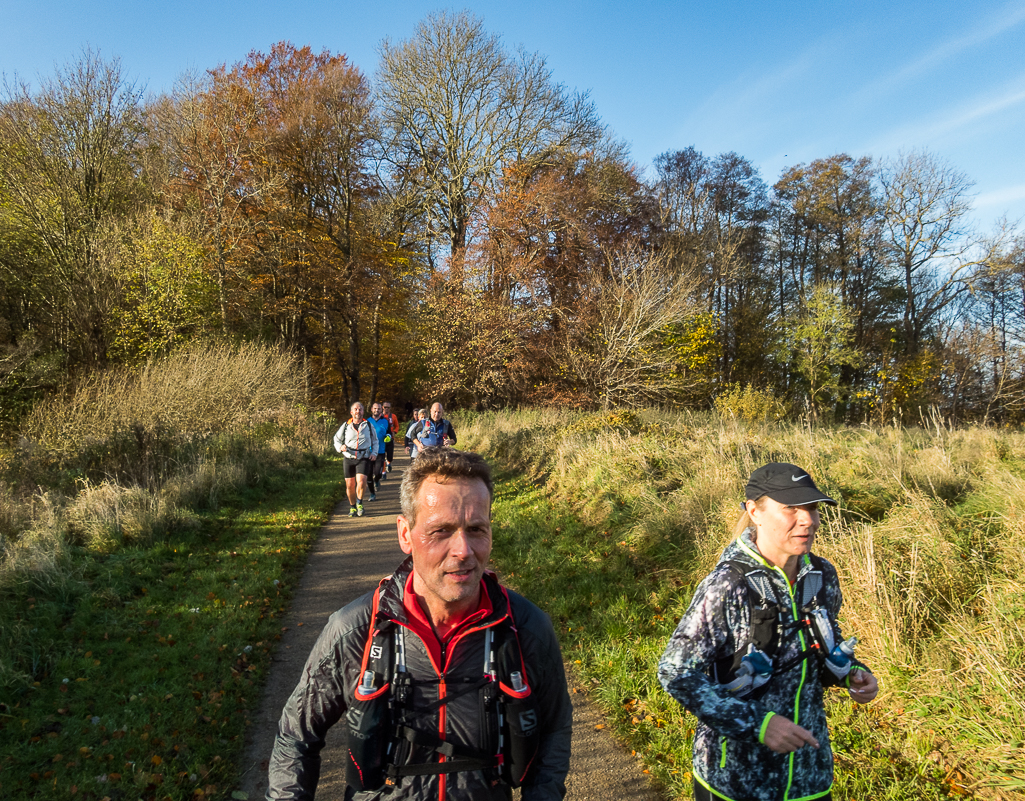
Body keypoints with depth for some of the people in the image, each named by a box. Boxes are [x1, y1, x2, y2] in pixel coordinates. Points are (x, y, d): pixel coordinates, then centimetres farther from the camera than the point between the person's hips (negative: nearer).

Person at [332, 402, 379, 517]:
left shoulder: (368, 425, 9)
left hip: (364, 458, -1)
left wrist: (374, 453, 4)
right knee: (350, 485, 3)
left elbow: (375, 441, 19)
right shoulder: (346, 425, 8)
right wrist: (340, 447, -5)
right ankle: (352, 507, 23)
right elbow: (336, 439, 16)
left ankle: (359, 503, 3)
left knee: (361, 481, -21)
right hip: (349, 458, 1)